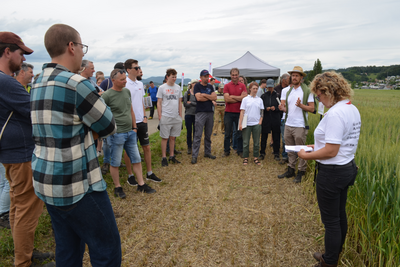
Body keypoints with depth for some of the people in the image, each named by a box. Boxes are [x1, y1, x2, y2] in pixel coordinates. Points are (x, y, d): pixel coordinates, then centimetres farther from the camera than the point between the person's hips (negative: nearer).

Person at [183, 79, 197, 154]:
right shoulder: (187, 93, 1)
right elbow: (185, 104, -6)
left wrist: (191, 103, -9)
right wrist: (195, 104, -7)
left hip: (196, 115, 0)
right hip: (188, 114, 0)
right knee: (189, 132, 6)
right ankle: (189, 147, 18)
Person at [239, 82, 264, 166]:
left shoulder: (259, 100, 8)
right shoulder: (245, 99, 2)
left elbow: (262, 112, 12)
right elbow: (242, 112, -1)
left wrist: (260, 121, 0)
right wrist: (240, 123, -7)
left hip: (256, 124, 2)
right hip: (247, 123, -2)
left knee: (256, 142, 7)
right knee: (246, 142, 3)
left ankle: (256, 157, 18)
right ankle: (245, 158, 13)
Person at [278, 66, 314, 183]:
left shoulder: (307, 91, -4)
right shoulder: (287, 91, 11)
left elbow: (311, 108, -7)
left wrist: (301, 105, -23)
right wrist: (282, 108, -10)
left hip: (300, 126, -5)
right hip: (288, 125, 5)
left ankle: (301, 172, 13)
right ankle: (290, 170, 24)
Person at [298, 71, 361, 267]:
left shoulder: (335, 114, -24)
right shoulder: (352, 109, 7)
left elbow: (331, 151, -26)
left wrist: (306, 156, -13)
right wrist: (320, 145, 12)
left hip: (332, 172, -10)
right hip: (347, 168, 10)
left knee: (331, 220, 6)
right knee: (340, 215, 22)